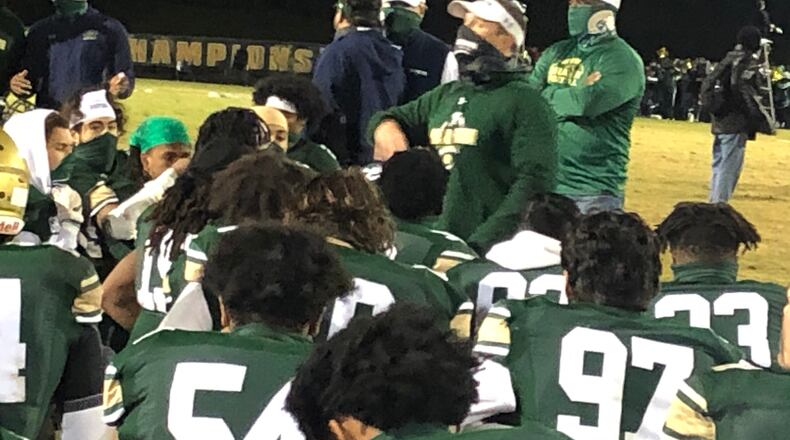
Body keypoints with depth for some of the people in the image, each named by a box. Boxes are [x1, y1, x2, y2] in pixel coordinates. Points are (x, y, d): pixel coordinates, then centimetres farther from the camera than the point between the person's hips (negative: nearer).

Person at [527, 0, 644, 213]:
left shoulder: (623, 60, -8)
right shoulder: (556, 53, 13)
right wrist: (573, 96, -11)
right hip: (543, 181, 6)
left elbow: (586, 103, -22)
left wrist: (546, 97, -3)